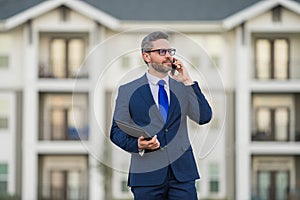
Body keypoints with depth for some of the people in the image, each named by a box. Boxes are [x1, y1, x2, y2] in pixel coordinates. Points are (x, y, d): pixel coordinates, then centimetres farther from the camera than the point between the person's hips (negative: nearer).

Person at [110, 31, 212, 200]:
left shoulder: (183, 88, 13)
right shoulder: (128, 91, 7)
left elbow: (204, 118, -1)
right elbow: (116, 131, 6)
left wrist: (188, 82, -3)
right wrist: (137, 144, -14)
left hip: (182, 174, 2)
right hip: (147, 175, -2)